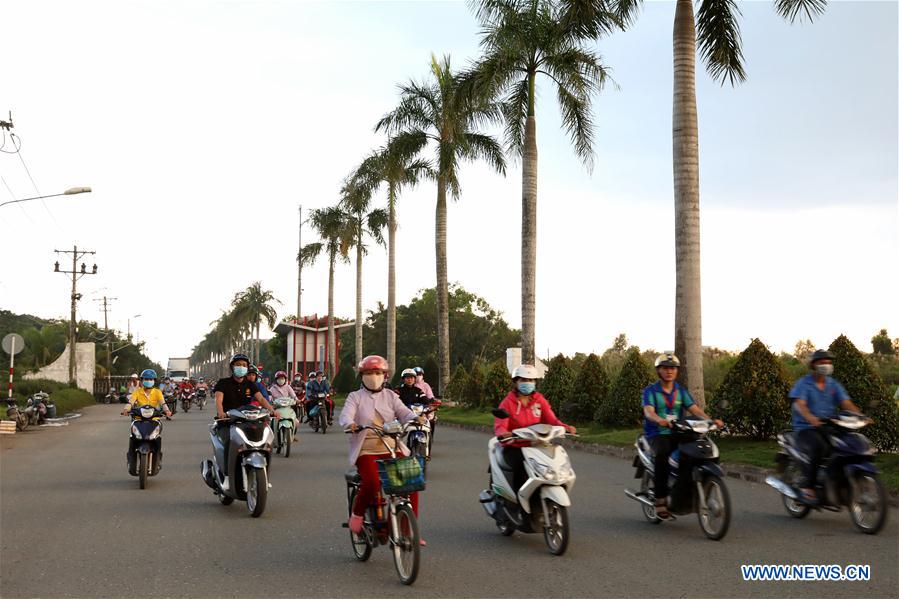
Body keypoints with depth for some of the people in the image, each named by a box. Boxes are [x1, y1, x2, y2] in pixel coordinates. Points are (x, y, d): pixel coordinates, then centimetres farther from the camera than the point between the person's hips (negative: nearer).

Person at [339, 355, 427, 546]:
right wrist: (350, 424, -34)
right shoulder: (356, 397, 8)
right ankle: (357, 515, 2)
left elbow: (403, 412, 2)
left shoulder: (390, 396, 16)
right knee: (372, 484, -29)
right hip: (366, 451, -3)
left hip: (392, 449, 3)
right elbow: (345, 415, -10)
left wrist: (415, 419, -22)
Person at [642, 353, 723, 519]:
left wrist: (710, 420, -19)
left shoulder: (681, 390, 15)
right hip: (657, 434, -4)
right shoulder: (650, 391, 1)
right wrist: (660, 420, -41)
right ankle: (660, 499, -30)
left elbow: (694, 408, 1)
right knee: (662, 454, -36)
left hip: (678, 434, 4)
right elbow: (648, 411, -17)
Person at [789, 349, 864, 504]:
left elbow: (846, 402, 2)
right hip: (806, 428, -5)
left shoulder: (834, 384, 15)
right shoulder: (803, 383, -1)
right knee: (817, 447, -35)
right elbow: (799, 404, -17)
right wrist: (811, 418, -37)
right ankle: (806, 485, -27)